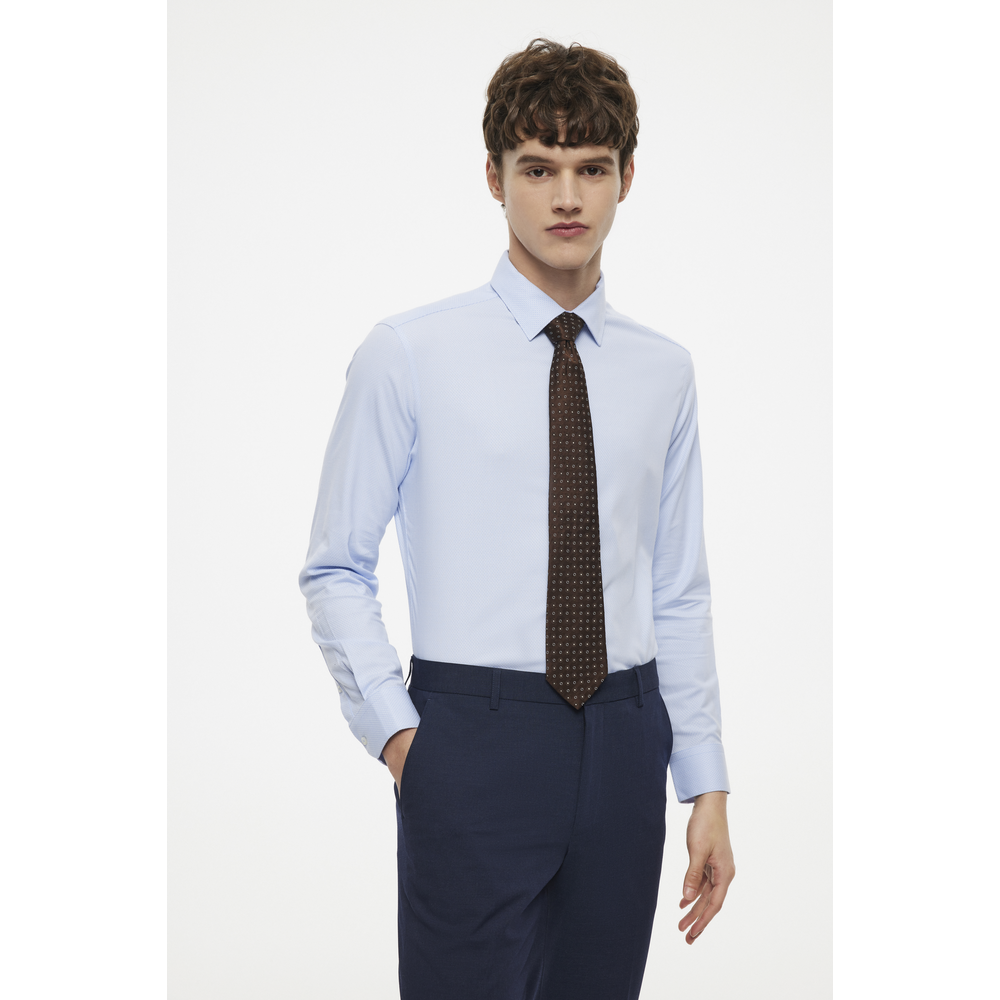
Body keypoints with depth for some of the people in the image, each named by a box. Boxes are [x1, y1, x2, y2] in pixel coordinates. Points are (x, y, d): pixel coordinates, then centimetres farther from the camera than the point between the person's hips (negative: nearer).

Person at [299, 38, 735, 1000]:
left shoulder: (662, 371, 9)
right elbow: (336, 571, 1)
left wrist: (706, 785, 9)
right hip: (475, 740, -3)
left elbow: (679, 593, 11)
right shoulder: (408, 354, -2)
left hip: (623, 744, 4)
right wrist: (395, 733, -7)